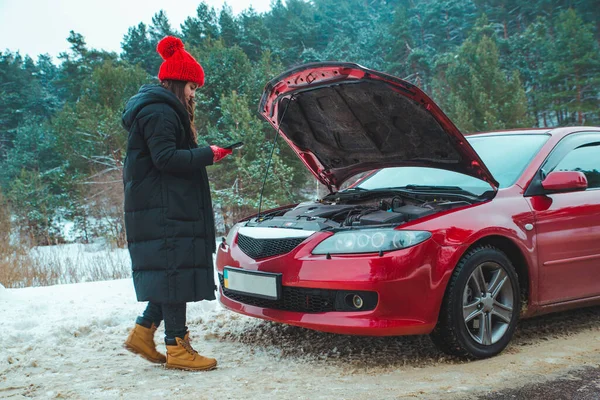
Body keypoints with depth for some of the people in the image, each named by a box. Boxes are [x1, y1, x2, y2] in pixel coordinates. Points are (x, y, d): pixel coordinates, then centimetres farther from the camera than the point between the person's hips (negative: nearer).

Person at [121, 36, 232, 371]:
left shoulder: (162, 110, 24)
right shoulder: (159, 112, -11)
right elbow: (165, 158, -20)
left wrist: (202, 155, 14)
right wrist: (207, 155, -14)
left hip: (171, 209, 11)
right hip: (164, 211, -11)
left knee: (173, 274, 11)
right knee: (174, 271, -8)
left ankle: (143, 332, 15)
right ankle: (177, 348, -4)